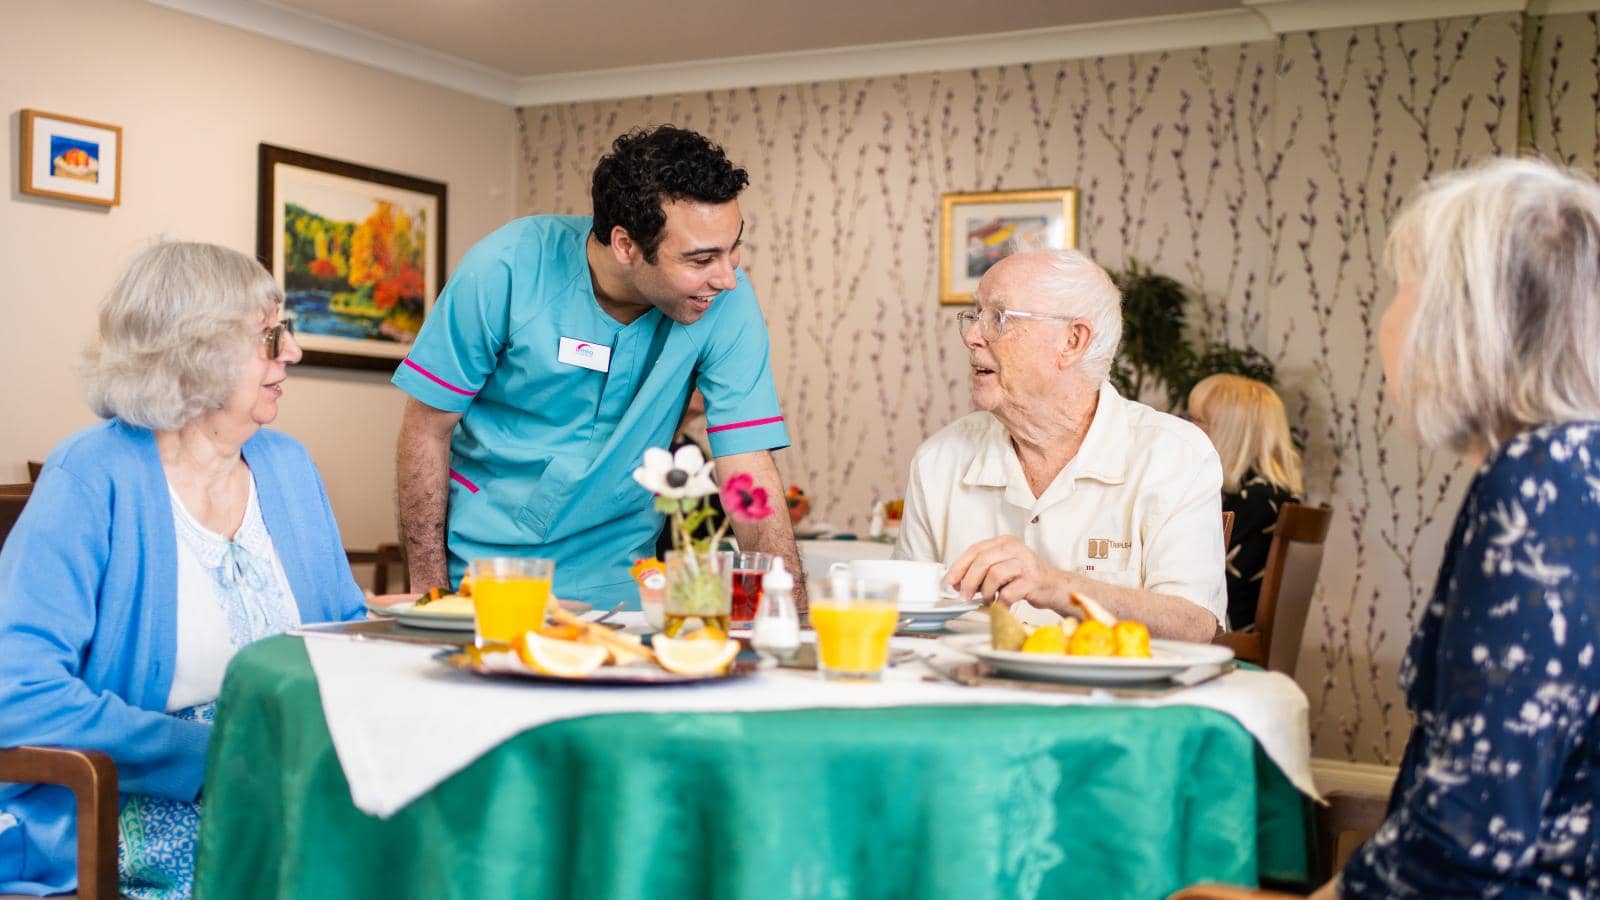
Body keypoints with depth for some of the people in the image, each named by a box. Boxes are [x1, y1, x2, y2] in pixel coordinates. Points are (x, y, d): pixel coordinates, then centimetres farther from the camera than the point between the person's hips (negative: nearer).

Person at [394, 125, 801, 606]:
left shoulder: (726, 302, -15)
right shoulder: (507, 269, -18)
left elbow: (749, 476, -14)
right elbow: (427, 427, -7)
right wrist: (431, 592, -8)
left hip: (610, 581, 1)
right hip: (478, 560, -1)